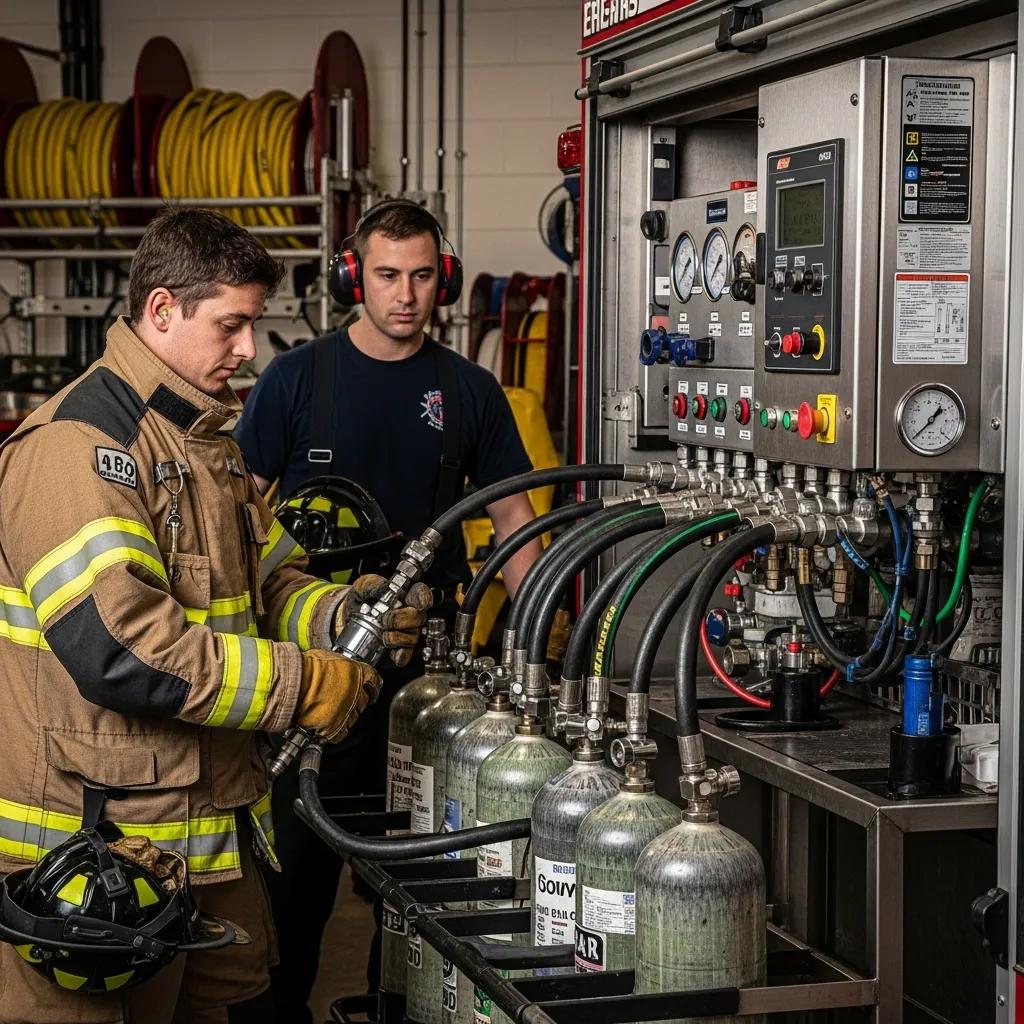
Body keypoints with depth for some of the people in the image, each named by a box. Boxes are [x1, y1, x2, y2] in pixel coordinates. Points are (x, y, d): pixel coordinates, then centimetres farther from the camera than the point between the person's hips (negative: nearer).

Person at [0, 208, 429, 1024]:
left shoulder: (205, 444, 17)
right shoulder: (77, 445, -18)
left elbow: (269, 582, 19)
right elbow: (116, 650, -27)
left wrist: (340, 616, -4)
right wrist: (303, 684, -21)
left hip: (216, 828, 10)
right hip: (98, 843, -10)